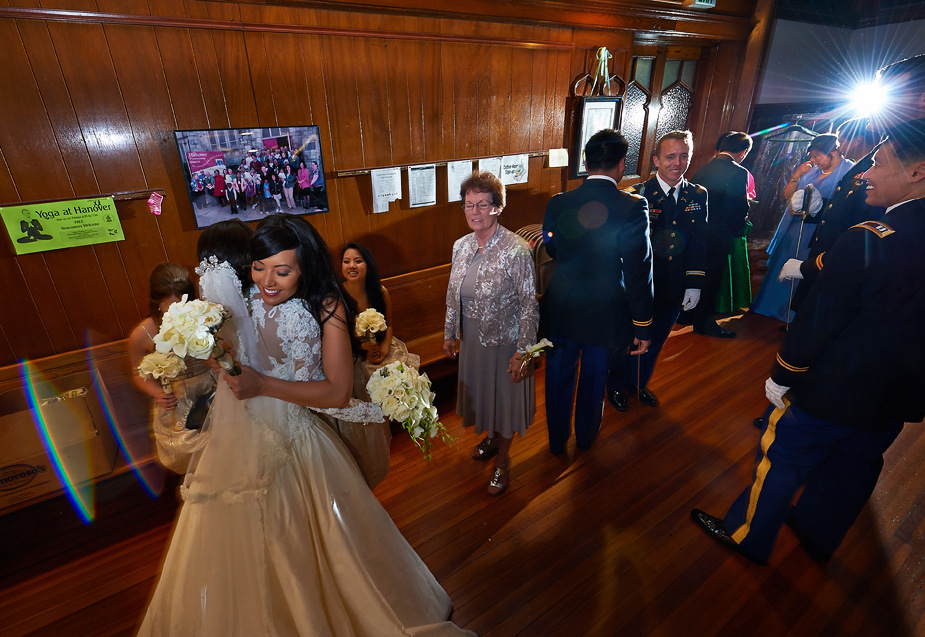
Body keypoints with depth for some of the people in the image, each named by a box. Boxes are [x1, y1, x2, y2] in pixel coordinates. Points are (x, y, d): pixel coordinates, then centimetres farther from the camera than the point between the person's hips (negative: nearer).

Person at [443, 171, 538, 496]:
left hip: (505, 340, -5)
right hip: (472, 338, 6)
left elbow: (529, 305, -18)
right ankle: (491, 436, 54)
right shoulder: (461, 246, -3)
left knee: (504, 396, 13)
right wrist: (449, 333, 12)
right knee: (479, 391, 23)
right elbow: (453, 293, 7)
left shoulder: (516, 250, -21)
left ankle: (502, 461, 38)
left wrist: (522, 351, -17)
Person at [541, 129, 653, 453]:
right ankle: (586, 436, 45)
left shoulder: (558, 203, -10)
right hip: (605, 313, -1)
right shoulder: (633, 206, -18)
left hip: (562, 310, 2)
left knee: (560, 376, 20)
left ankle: (557, 439, 40)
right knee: (594, 379, 21)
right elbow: (638, 273, -16)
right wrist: (642, 327, -7)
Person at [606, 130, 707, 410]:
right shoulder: (637, 194, -13)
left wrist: (695, 285, 1)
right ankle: (616, 385, 38)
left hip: (673, 291, 5)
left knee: (654, 343, 22)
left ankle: (639, 382, 47)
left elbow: (699, 245, 5)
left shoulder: (698, 195, 2)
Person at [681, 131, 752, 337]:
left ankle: (687, 314, 32)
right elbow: (741, 209, -16)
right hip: (718, 235, -6)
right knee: (711, 277, 7)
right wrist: (736, 230, 2)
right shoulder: (739, 173, -15)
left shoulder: (703, 168, 3)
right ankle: (704, 322, 18)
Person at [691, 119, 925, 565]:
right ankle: (817, 535, 49)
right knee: (853, 470, 25)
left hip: (832, 392, -7)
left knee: (781, 460, 13)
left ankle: (747, 535, 33)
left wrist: (781, 377, -10)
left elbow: (817, 322, -23)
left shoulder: (867, 242, -26)